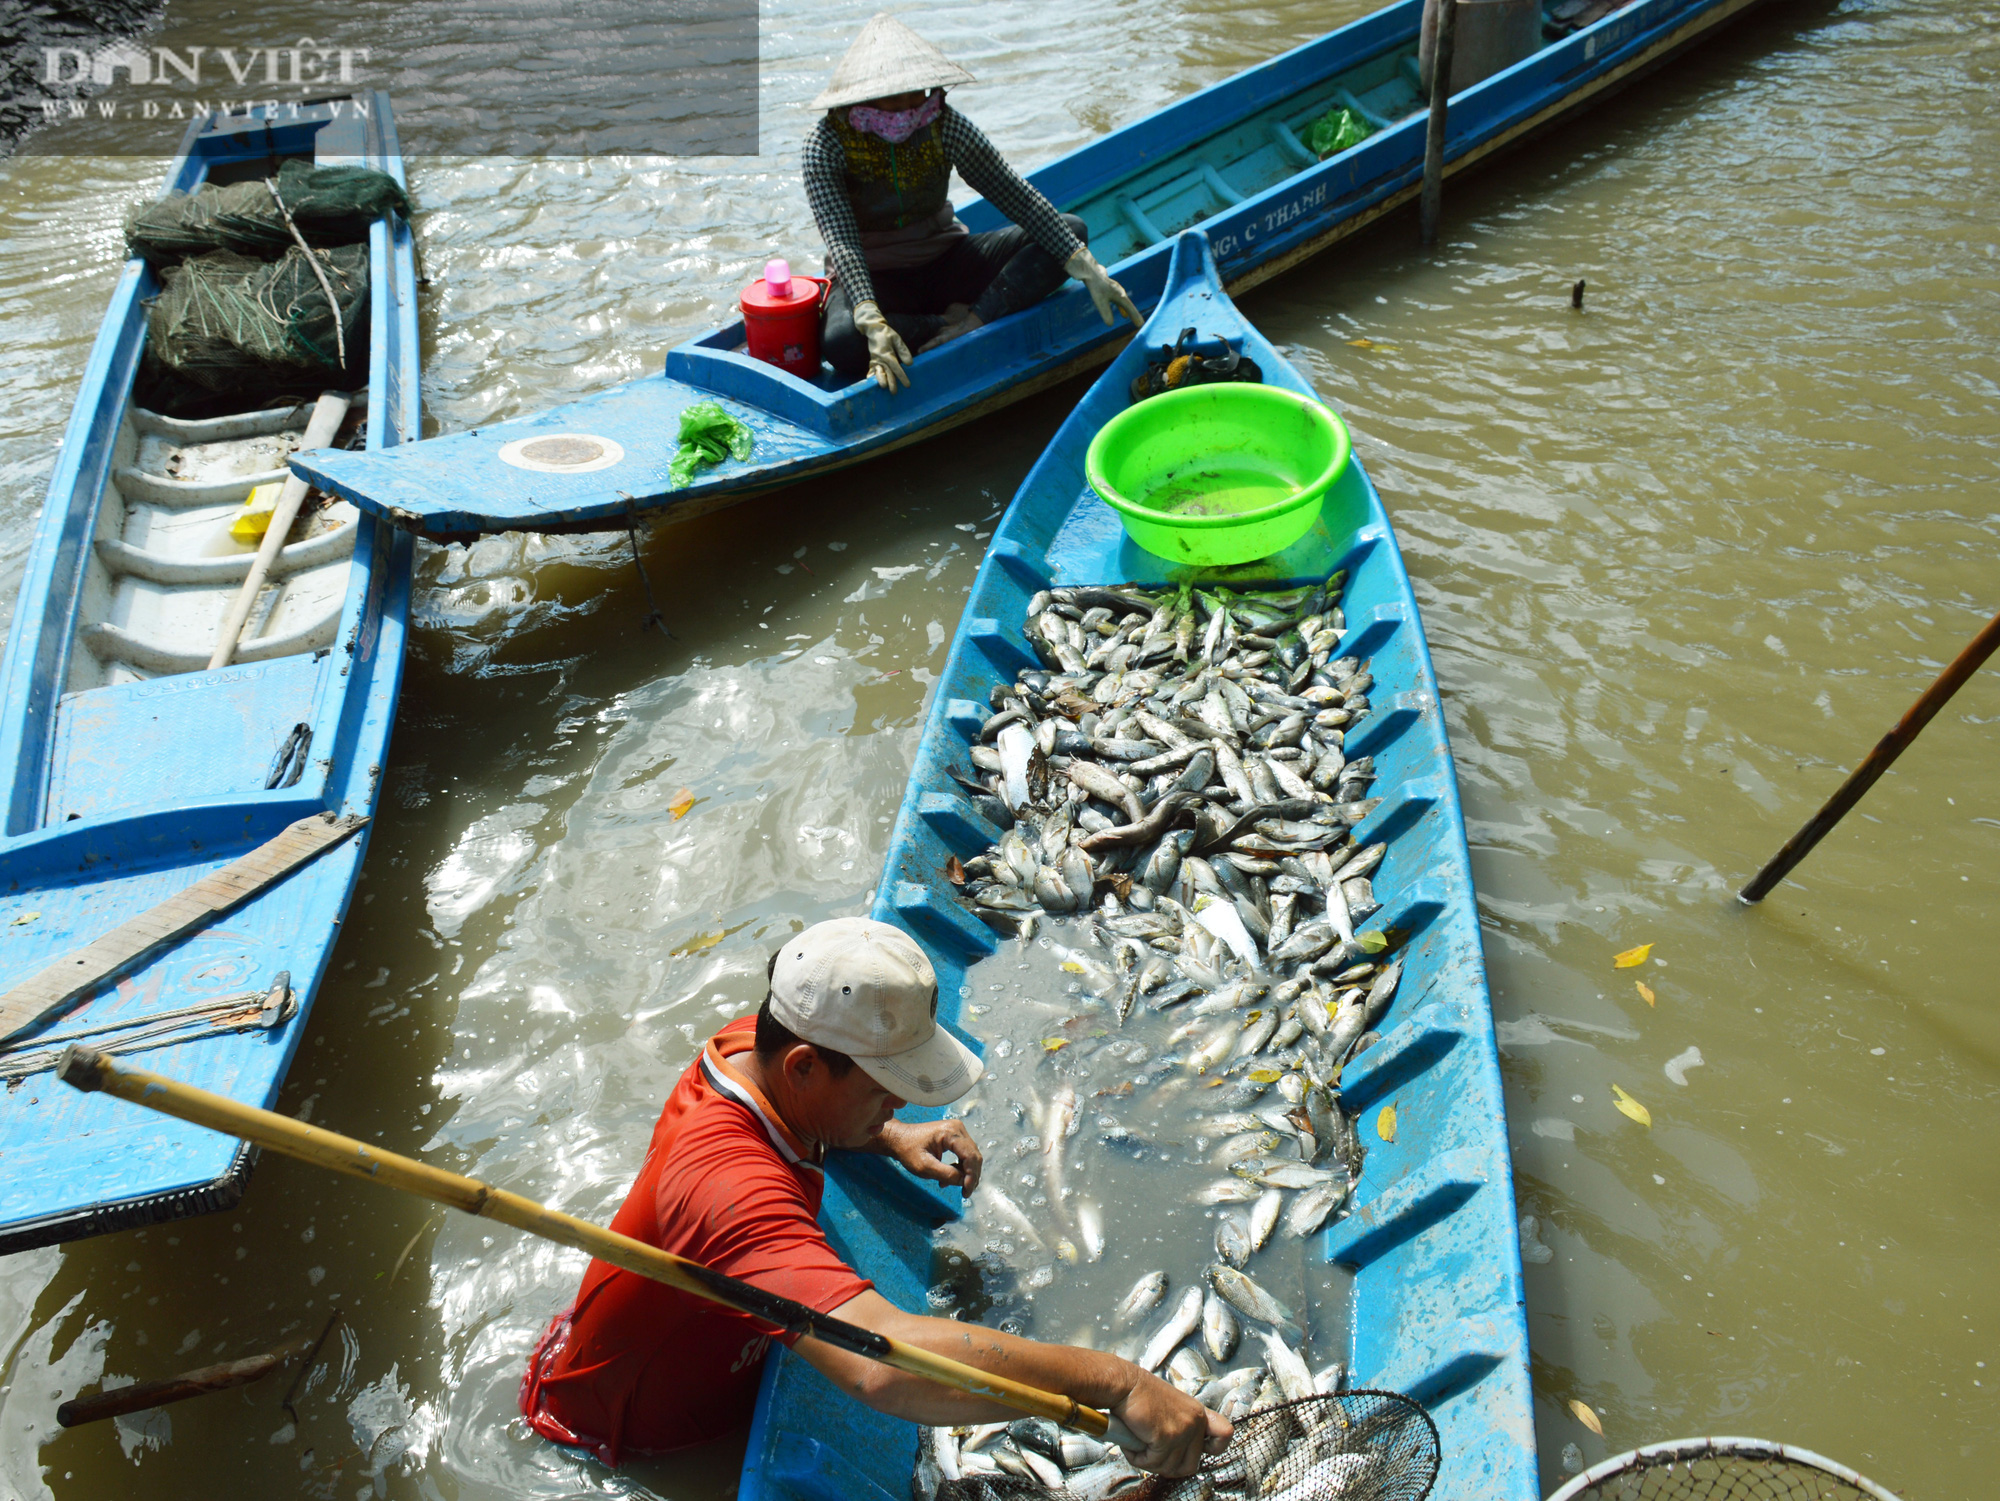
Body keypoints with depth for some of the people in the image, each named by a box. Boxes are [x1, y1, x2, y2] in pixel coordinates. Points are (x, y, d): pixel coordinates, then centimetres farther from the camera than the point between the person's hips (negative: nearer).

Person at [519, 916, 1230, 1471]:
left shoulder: (751, 1043, -16)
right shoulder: (728, 1185, -45)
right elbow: (882, 1362, -59)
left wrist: (893, 1138, -9)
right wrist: (1114, 1381, -56)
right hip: (621, 1450, -8)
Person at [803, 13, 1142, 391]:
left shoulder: (944, 126, -10)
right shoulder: (827, 143, -18)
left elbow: (1017, 196, -14)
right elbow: (841, 242, -30)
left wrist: (1088, 270, -24)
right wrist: (872, 322, -47)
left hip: (945, 261, 4)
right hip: (874, 278, -3)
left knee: (1072, 229, -14)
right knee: (840, 342, -42)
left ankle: (974, 320, -27)